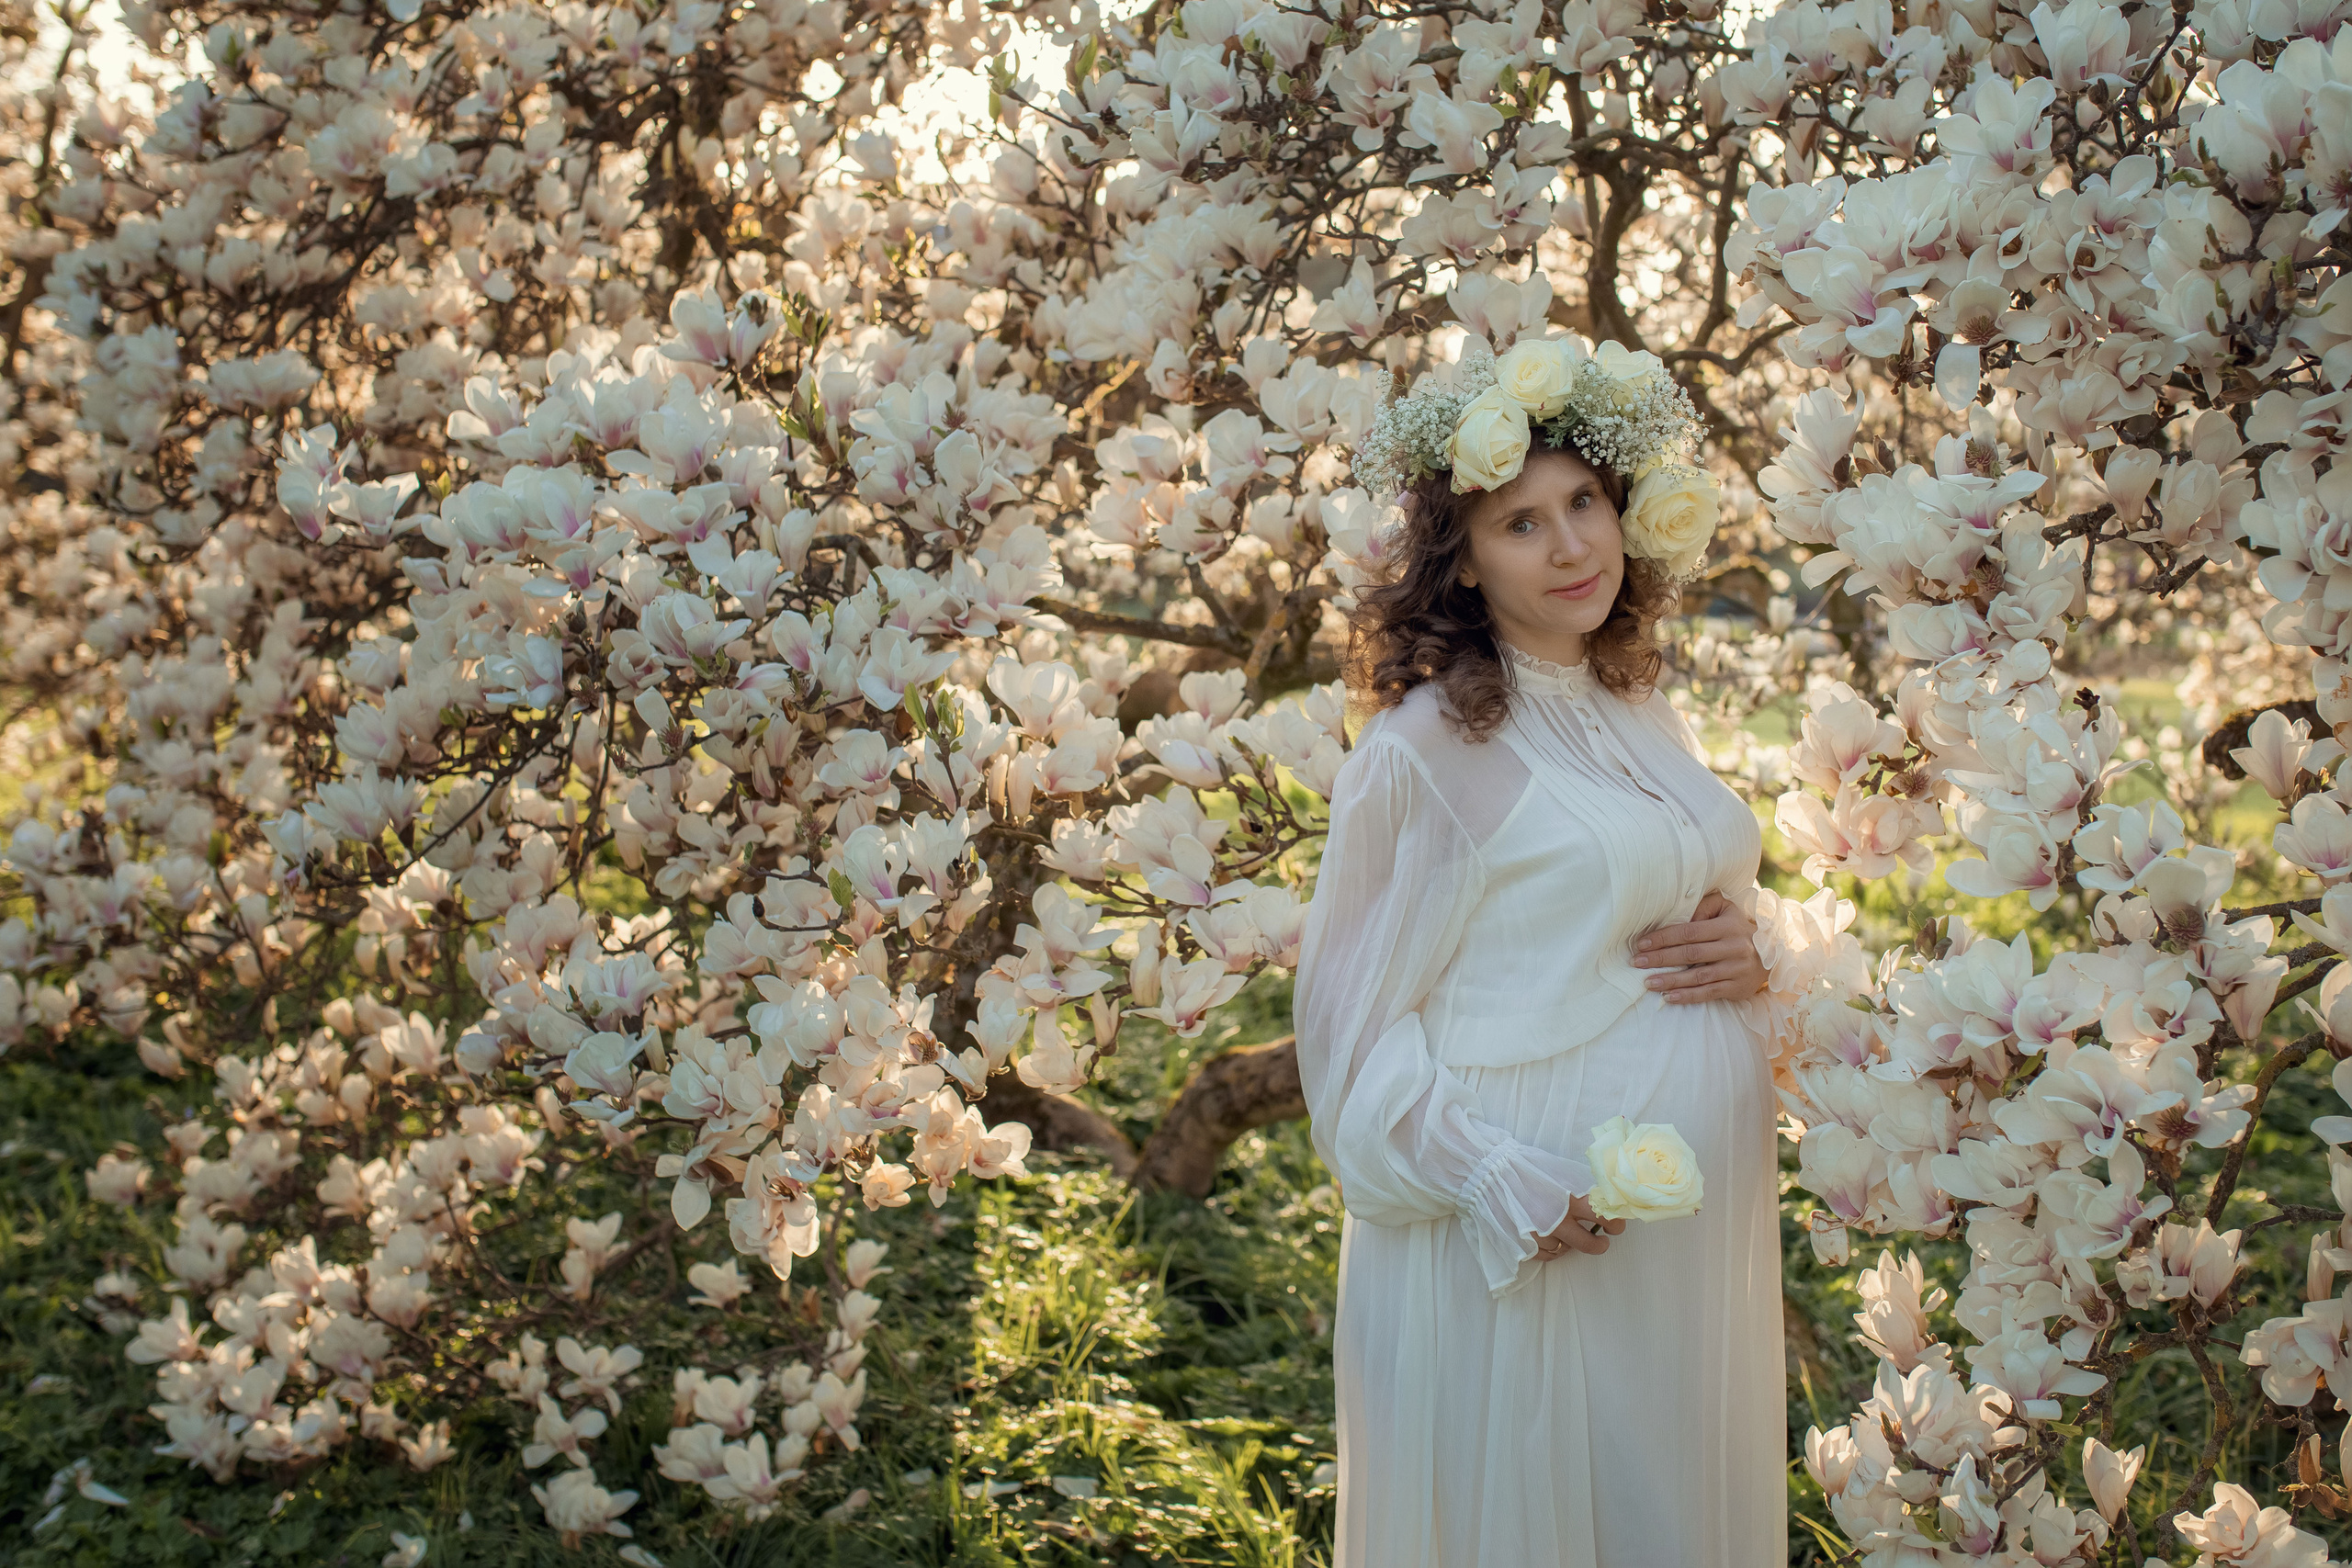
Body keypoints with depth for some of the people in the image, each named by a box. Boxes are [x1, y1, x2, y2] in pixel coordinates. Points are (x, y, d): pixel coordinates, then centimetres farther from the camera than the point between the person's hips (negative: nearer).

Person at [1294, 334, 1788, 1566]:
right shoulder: (1423, 745, -11)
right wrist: (1500, 1189, -21)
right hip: (1534, 1233, -6)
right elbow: (1355, 1014, -11)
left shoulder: (1646, 717, 11)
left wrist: (1747, 956, -1)